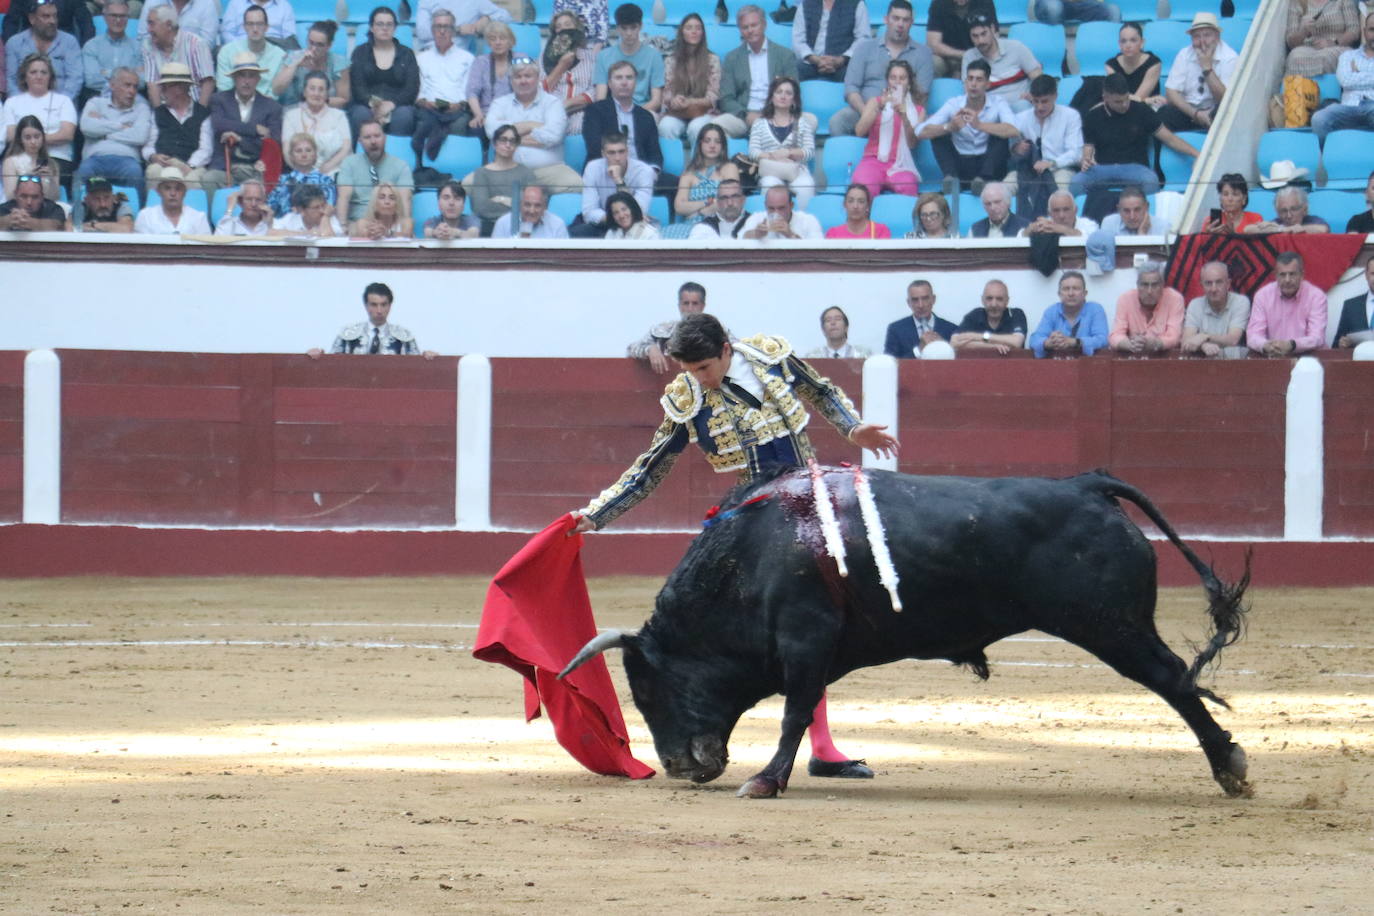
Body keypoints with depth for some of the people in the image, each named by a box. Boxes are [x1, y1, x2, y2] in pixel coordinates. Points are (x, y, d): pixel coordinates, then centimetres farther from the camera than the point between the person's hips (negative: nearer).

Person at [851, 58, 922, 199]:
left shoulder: (918, 111, 18)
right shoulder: (876, 102, 17)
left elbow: (912, 143, 3)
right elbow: (859, 131, 2)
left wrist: (904, 116, -12)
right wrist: (879, 108, -11)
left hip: (900, 164, 0)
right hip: (873, 160, 0)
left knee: (908, 188, -36)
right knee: (864, 189, -35)